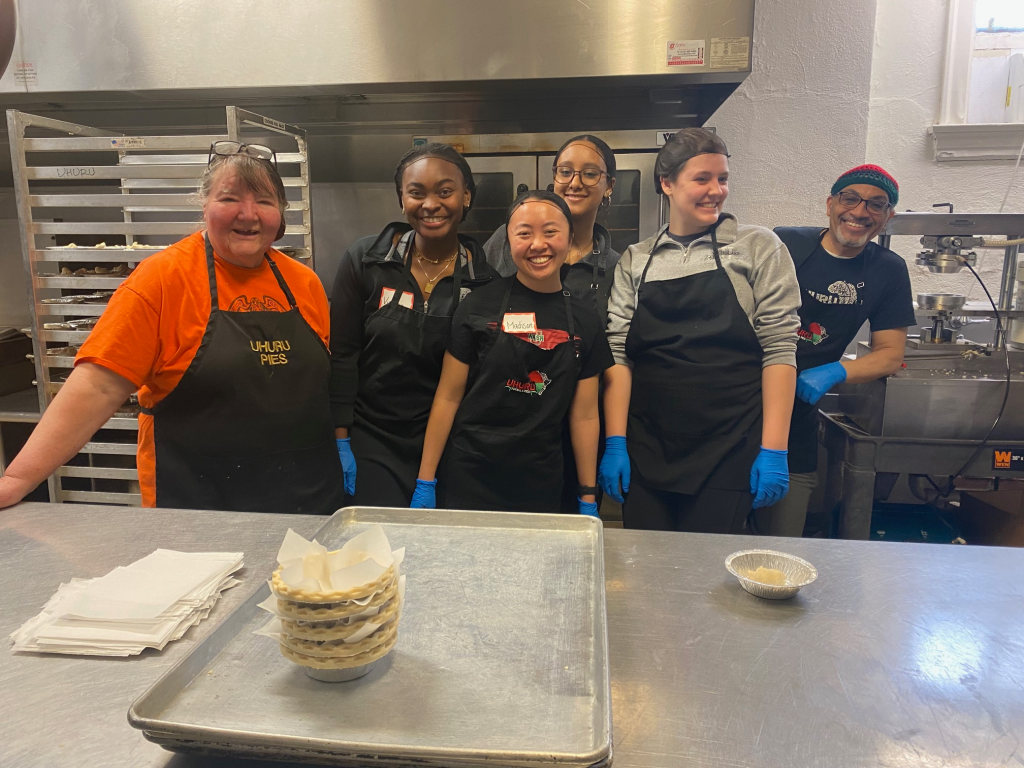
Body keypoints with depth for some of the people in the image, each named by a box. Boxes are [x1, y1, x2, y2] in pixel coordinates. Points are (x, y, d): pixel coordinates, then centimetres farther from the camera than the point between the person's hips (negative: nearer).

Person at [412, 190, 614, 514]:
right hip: (470, 482, -2)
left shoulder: (585, 320, 1)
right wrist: (425, 482, -4)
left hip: (543, 487, 2)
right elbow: (448, 397, -4)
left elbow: (584, 415, 4)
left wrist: (588, 500, 6)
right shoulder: (479, 306, -7)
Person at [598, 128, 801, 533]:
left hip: (728, 453, -1)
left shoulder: (758, 248, 4)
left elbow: (779, 348, -3)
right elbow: (618, 353, 3)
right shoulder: (634, 261, 9)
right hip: (646, 453, 2)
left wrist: (774, 449, -9)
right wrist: (615, 443, -5)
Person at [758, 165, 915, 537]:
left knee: (783, 539, 10)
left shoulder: (888, 271, 5)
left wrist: (835, 372, -13)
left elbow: (890, 354, 6)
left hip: (798, 418, 3)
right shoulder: (782, 244, -5)